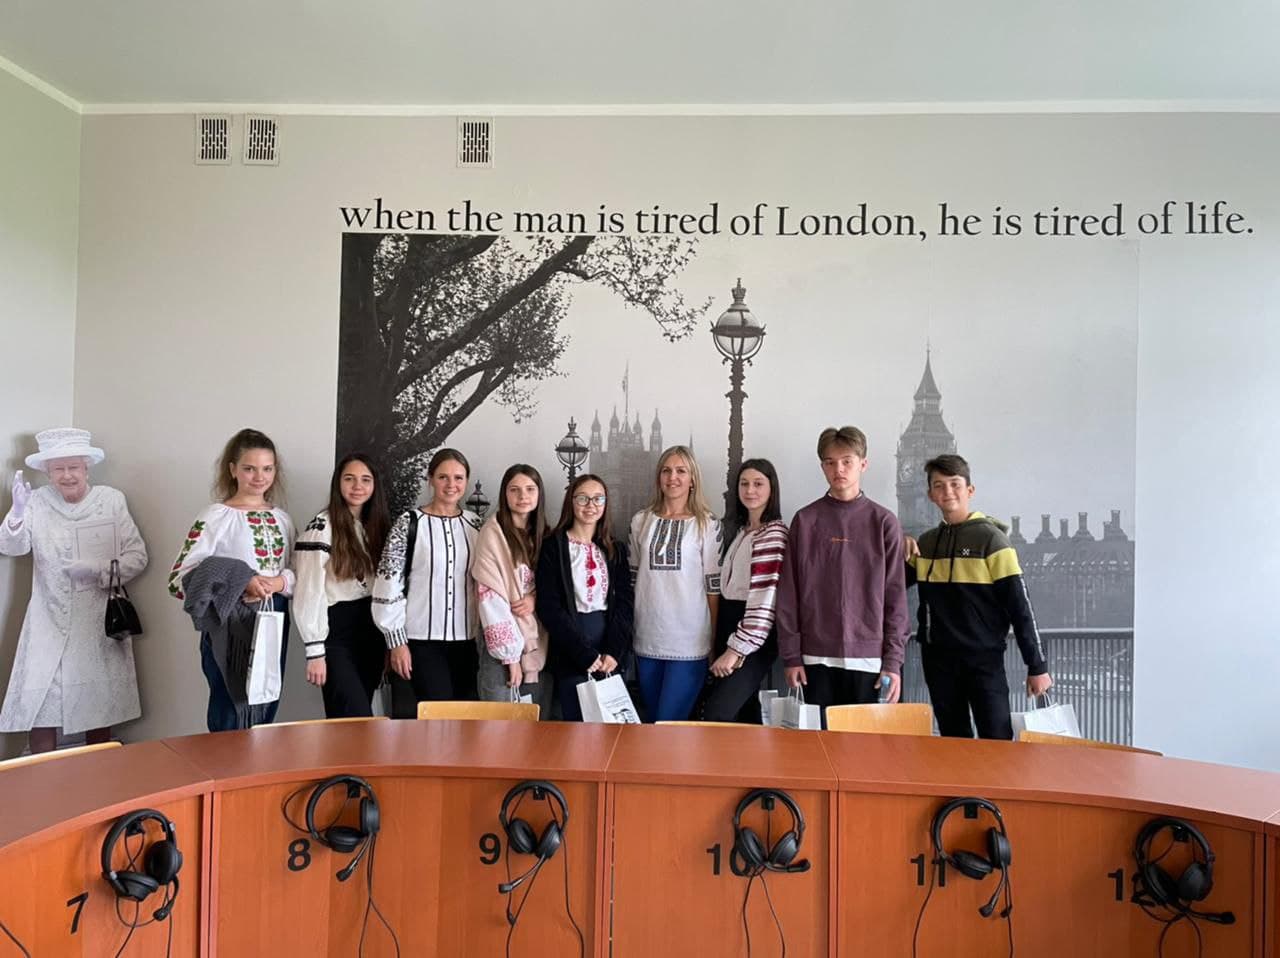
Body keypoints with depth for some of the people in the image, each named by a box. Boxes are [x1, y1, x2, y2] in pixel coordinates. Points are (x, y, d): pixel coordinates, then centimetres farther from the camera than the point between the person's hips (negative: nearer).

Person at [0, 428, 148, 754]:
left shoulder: (111, 500, -1)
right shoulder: (37, 502, -1)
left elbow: (137, 556, -2)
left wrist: (98, 571, -17)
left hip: (99, 623, 0)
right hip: (50, 623, 0)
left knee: (100, 708, 10)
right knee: (40, 708, 0)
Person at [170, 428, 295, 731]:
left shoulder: (282, 518, 9)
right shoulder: (217, 517, -8)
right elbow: (178, 580, -14)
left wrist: (280, 583, -10)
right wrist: (239, 583, -25)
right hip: (230, 631, -5)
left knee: (265, 718, 14)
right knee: (232, 724, 3)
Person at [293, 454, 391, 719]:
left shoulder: (377, 525, 10)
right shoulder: (321, 527, -10)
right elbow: (309, 593, -12)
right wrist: (315, 651, -14)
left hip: (371, 632, 6)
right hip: (336, 633, -6)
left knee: (351, 718, 11)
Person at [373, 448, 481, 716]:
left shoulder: (475, 525, 7)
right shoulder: (408, 524, -6)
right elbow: (389, 585, -7)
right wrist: (396, 641, -9)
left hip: (465, 641, 4)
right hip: (419, 640, -4)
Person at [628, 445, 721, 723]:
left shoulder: (708, 524, -3)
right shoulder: (641, 520, 7)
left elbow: (713, 585, -2)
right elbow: (632, 577, 13)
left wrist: (715, 640, -1)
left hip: (689, 642, -4)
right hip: (646, 640, 4)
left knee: (669, 724, -4)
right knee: (653, 723, 15)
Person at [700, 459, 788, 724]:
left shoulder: (774, 533, -12)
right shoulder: (740, 530, 15)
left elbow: (766, 598, -19)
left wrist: (737, 649, -18)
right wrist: (723, 643, 13)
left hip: (754, 637, -8)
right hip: (730, 625, 8)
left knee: (715, 714, -15)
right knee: (744, 712, 12)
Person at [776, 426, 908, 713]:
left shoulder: (884, 522, 1)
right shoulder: (805, 520, 3)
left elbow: (895, 596, 1)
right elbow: (789, 594, 3)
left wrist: (893, 660, -3)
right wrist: (791, 654, -1)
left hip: (866, 656, 0)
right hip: (815, 656, 1)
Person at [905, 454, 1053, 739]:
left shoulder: (989, 537, -7)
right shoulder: (925, 542, 8)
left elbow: (1019, 605, -8)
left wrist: (1037, 666, -9)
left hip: (984, 657, -4)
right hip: (938, 658, 5)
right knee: (954, 742, 13)